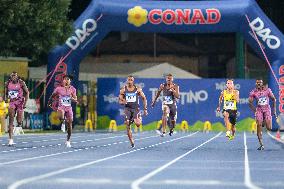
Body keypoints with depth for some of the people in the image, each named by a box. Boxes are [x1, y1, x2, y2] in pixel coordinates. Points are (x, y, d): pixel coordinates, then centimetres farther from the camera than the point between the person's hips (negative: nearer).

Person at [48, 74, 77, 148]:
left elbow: (75, 99, -1)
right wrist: (49, 102, 11)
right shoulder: (59, 88, -3)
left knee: (69, 125, 2)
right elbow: (53, 95, 12)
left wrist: (73, 99, -22)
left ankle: (68, 141, 19)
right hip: (61, 107, -2)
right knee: (60, 116, -37)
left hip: (69, 108, 2)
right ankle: (63, 122, 0)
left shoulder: (72, 89, 0)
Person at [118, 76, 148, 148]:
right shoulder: (123, 90, 2)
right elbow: (119, 100, 6)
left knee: (138, 123, -24)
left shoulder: (138, 89, 1)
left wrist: (145, 109, 3)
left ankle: (139, 118, 14)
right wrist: (123, 102, -18)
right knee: (128, 127, -7)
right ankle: (132, 142, 7)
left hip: (136, 108, -1)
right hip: (127, 108, 1)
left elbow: (144, 98, 8)